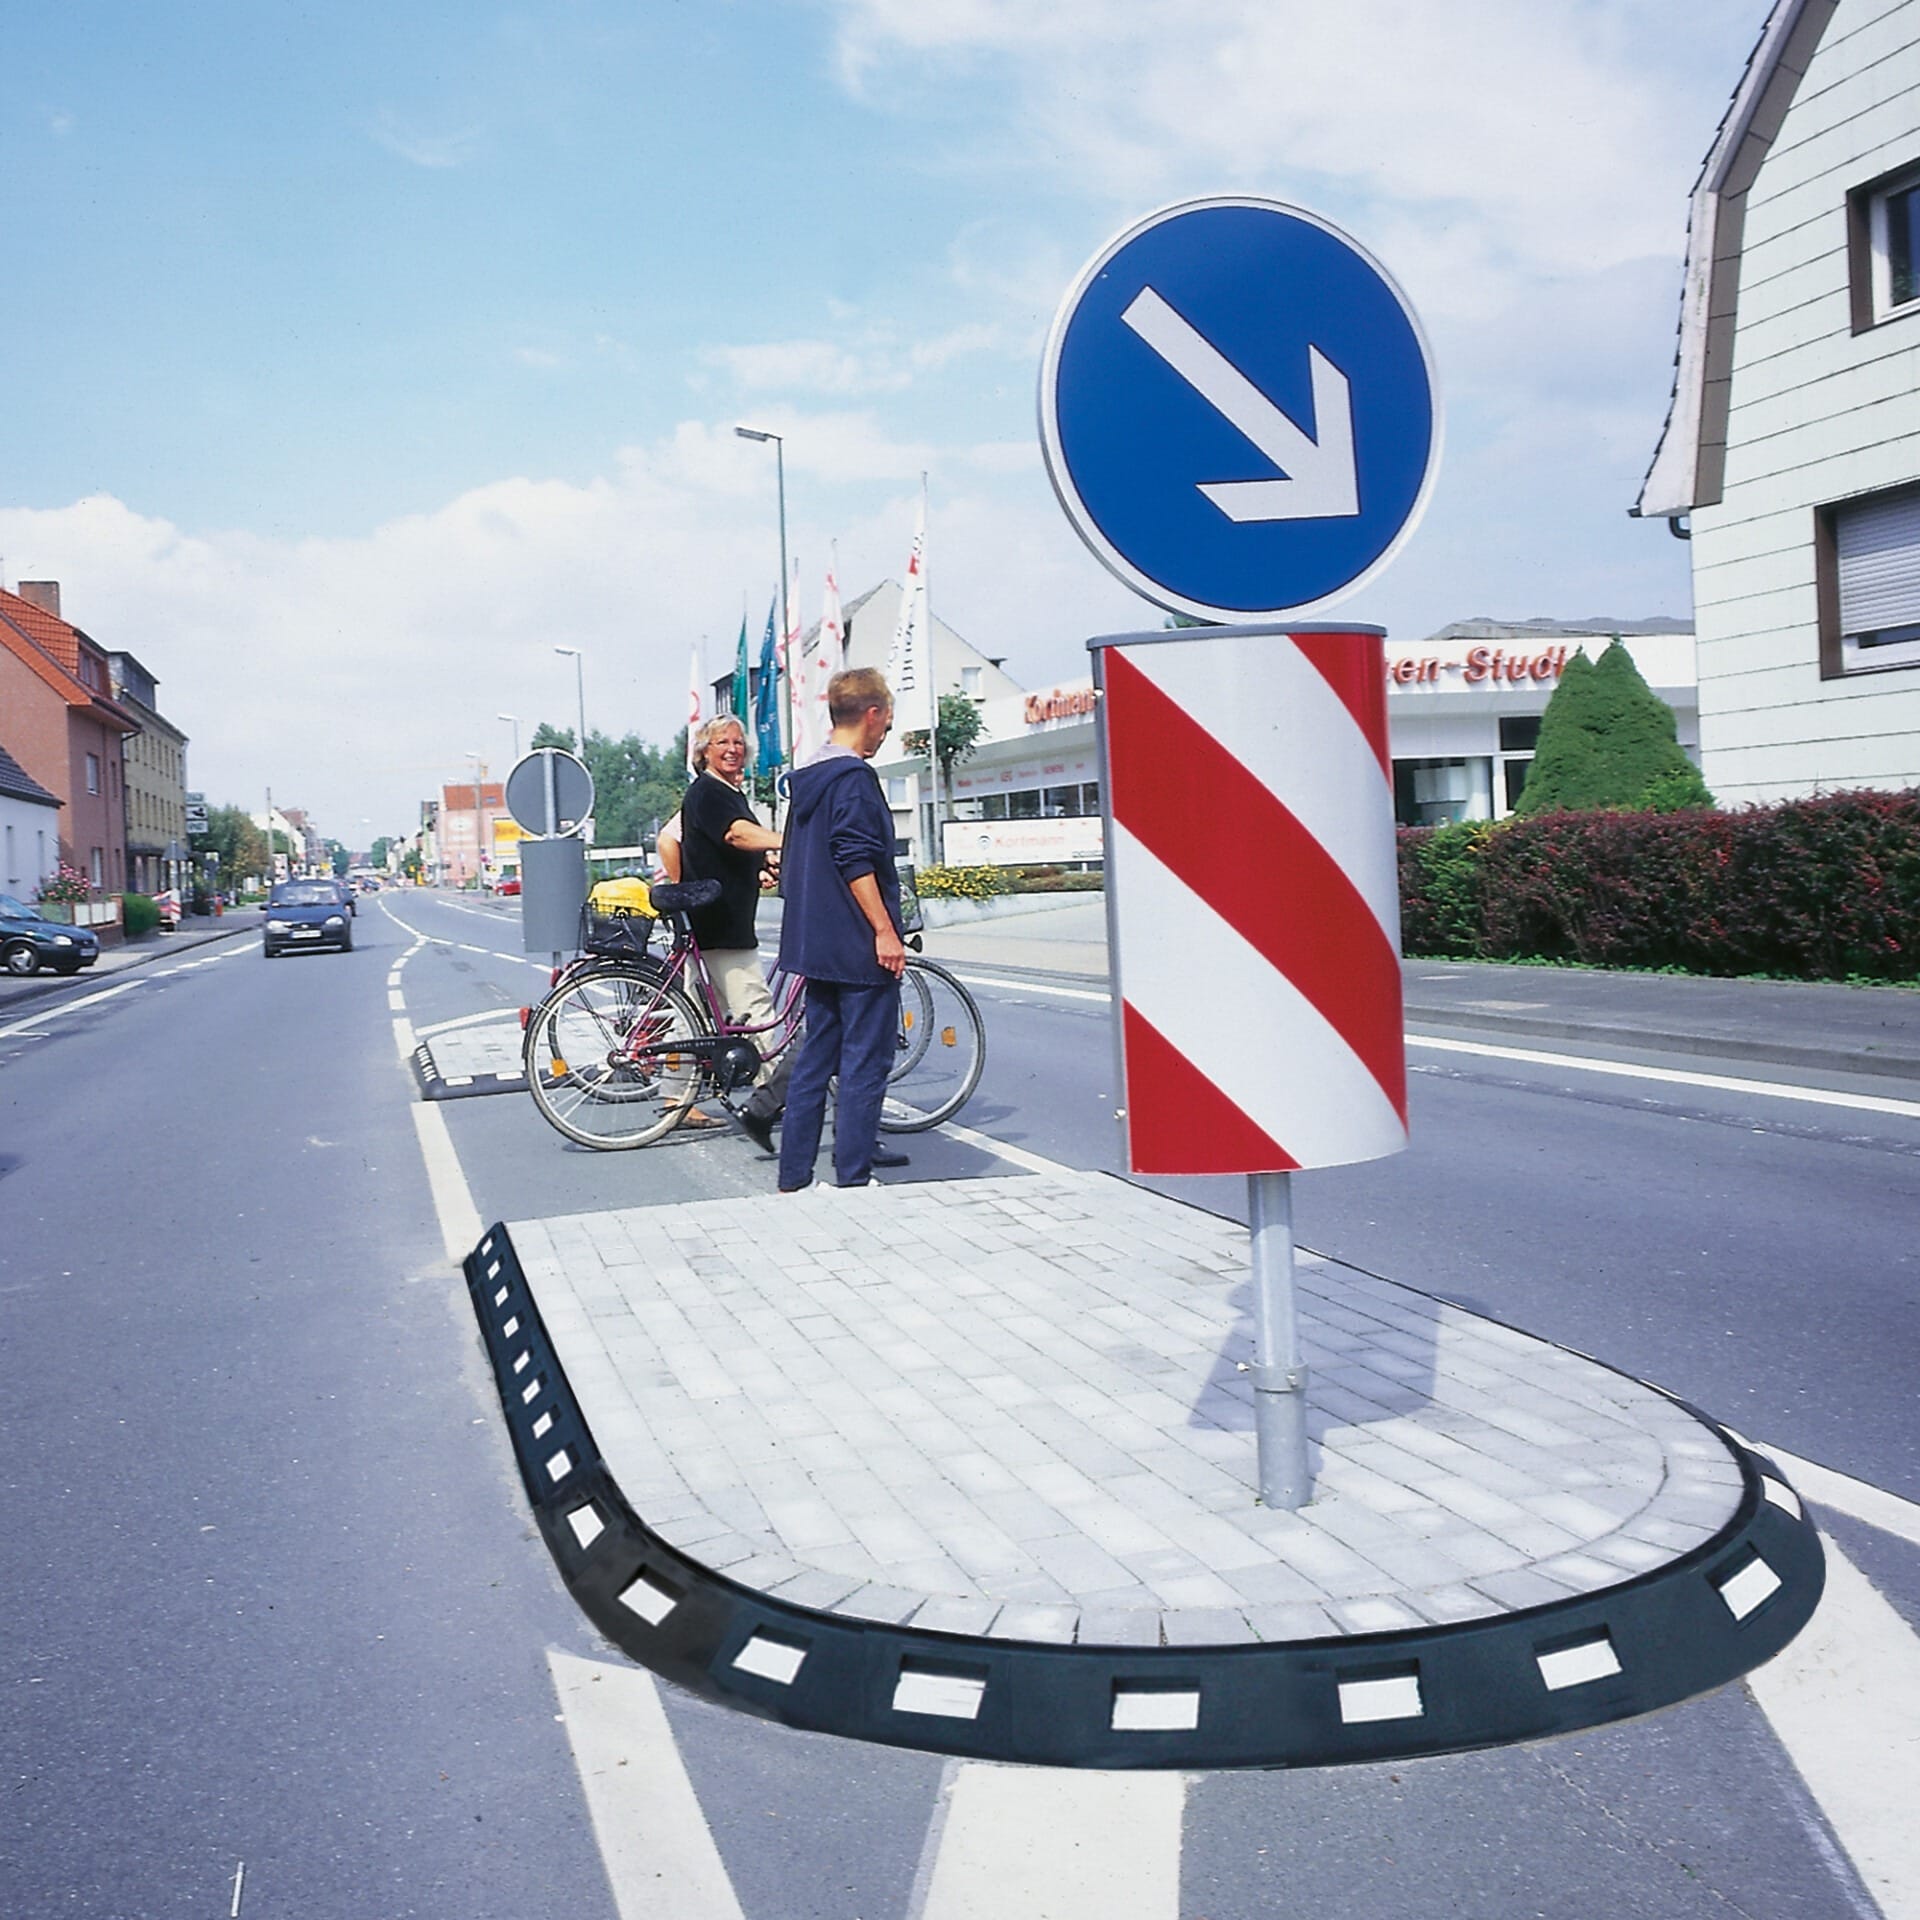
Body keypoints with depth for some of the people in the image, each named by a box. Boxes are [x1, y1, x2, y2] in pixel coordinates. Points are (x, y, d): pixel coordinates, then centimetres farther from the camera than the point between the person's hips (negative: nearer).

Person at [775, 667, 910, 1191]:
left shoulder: (806, 778, 16)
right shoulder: (854, 776, -12)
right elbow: (856, 862, -20)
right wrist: (885, 931, -20)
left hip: (815, 945, 9)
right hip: (857, 946, -9)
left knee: (815, 1059, 12)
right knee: (865, 1063, -4)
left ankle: (794, 1177, 14)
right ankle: (852, 1179, -3)